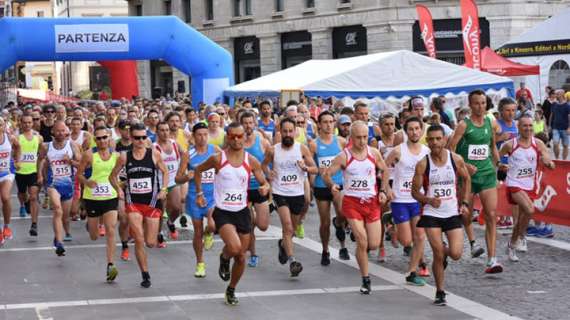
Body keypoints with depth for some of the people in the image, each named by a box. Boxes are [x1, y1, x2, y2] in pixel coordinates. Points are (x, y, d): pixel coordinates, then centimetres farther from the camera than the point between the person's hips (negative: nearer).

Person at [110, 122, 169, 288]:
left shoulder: (154, 154, -4)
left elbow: (165, 172, 9)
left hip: (152, 202, 0)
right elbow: (113, 175, 10)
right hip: (133, 202, 0)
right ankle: (145, 275, 7)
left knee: (150, 243, 2)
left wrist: (163, 189, -6)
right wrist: (119, 189, -8)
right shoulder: (124, 156, -3)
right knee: (139, 240, -7)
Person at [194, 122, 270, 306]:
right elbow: (198, 170, 8)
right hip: (222, 212, -3)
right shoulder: (218, 159, -8)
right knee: (234, 247, -27)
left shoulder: (251, 161, -1)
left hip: (242, 211, 3)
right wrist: (199, 193, 6)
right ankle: (224, 258, 10)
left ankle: (231, 290, 31)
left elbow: (264, 183, 5)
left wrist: (265, 188, -18)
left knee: (241, 257, 8)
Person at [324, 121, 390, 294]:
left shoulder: (374, 153, 1)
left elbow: (385, 171, 16)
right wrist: (332, 185, -23)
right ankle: (366, 280, 2)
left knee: (374, 245, 1)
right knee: (362, 242, -11)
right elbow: (327, 173, -4)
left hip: (372, 201, 3)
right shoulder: (344, 156, -8)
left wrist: (383, 191, 5)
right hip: (352, 202, -3)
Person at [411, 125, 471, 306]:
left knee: (456, 254, -8)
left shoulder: (456, 159, -4)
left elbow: (466, 179, 14)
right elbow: (415, 191, -2)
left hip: (453, 213, 1)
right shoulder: (423, 164, -8)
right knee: (438, 255, -5)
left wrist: (465, 202, 5)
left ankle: (445, 251, 30)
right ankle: (440, 292, 13)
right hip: (432, 214, -1)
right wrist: (429, 200, -21)